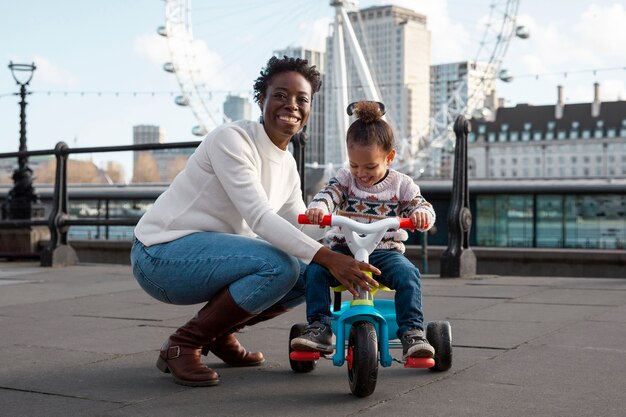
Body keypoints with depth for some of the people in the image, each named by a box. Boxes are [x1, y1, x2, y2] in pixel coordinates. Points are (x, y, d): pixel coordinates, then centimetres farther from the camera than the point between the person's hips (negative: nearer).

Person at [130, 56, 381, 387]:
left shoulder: (287, 166, 9)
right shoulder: (232, 139, -17)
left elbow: (300, 226, 4)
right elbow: (258, 217, -28)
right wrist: (328, 257, -36)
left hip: (210, 251, 8)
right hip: (161, 254, -8)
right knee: (280, 266, -28)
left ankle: (219, 331, 14)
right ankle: (183, 344, -12)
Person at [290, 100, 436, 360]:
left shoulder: (401, 184, 5)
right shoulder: (344, 178, 7)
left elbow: (422, 206, 0)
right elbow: (328, 194, -10)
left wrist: (421, 215, -27)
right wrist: (317, 208, -34)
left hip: (385, 250, -1)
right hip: (344, 249, 1)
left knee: (408, 274, -31)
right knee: (315, 270, -25)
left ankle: (412, 333, -23)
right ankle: (320, 328, -19)